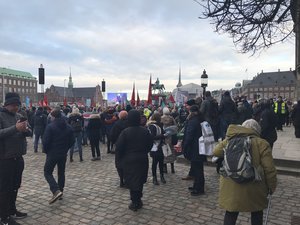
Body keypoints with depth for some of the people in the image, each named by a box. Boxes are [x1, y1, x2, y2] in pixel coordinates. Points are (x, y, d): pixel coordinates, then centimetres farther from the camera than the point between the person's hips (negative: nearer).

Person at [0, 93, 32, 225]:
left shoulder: (18, 116, 10)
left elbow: (30, 133, 8)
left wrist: (25, 129, -14)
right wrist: (15, 128, -31)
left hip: (18, 157, 7)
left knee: (15, 185, 18)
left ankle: (12, 210, 34)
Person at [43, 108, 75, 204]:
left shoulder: (50, 126, -14)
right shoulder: (68, 127, 4)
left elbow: (45, 141, -16)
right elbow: (72, 140, 5)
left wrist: (46, 151, 0)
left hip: (52, 154, -5)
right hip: (63, 154, 6)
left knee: (47, 172, 4)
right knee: (61, 173, 17)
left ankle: (56, 191, -13)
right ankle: (60, 191, 24)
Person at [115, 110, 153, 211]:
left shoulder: (125, 132, -16)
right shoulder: (145, 131, -5)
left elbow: (119, 147, -15)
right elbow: (150, 144, 4)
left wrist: (121, 157, 2)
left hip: (129, 160, -3)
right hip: (142, 159, 4)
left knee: (131, 180, 8)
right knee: (140, 179, 18)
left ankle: (135, 203, 15)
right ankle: (138, 200, 31)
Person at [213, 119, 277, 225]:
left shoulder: (229, 140, 4)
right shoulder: (262, 144, -6)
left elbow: (216, 152, 13)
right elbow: (269, 169, -8)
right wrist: (271, 187, 5)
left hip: (231, 187, 2)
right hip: (253, 188, -2)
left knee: (230, 214, 17)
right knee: (257, 213, 23)